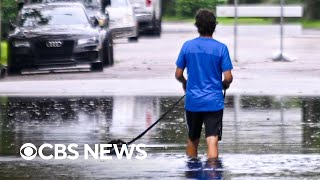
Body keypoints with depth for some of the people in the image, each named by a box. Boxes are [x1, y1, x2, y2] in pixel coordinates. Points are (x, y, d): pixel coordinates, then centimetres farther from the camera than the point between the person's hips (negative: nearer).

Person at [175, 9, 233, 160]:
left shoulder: (187, 46, -1)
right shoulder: (221, 48, -7)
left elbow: (178, 74, 2)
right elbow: (228, 78, -9)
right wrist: (224, 84, 14)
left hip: (192, 102, 2)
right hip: (214, 102, -2)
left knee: (192, 140, 18)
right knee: (212, 140, -7)